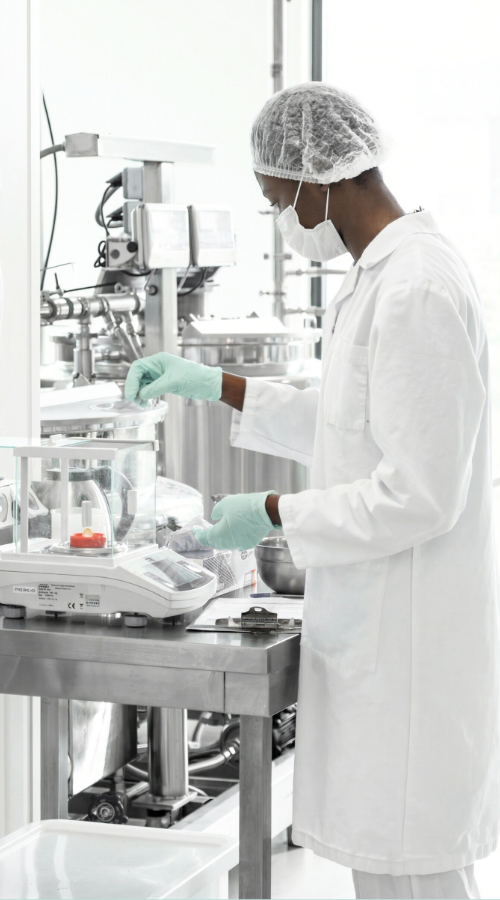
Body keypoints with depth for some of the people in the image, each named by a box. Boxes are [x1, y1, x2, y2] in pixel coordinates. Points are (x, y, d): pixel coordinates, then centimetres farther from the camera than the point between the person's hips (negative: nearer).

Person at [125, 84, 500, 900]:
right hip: (374, 630, 10)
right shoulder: (384, 274, 11)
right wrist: (216, 387, 18)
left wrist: (275, 514, -13)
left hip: (409, 643, -10)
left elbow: (419, 493, -23)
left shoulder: (416, 289, -21)